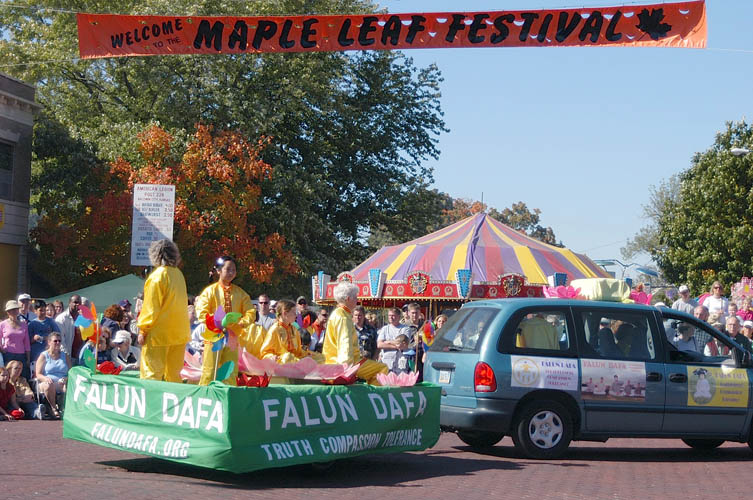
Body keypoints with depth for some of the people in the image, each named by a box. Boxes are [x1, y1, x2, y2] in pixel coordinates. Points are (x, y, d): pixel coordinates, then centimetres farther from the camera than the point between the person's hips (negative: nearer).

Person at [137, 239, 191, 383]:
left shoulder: (157, 275, -11)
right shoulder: (178, 274, 11)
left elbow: (151, 306, -12)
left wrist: (143, 330, -7)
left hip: (159, 333, -7)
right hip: (179, 333, 7)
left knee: (150, 373, -5)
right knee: (174, 374, 13)